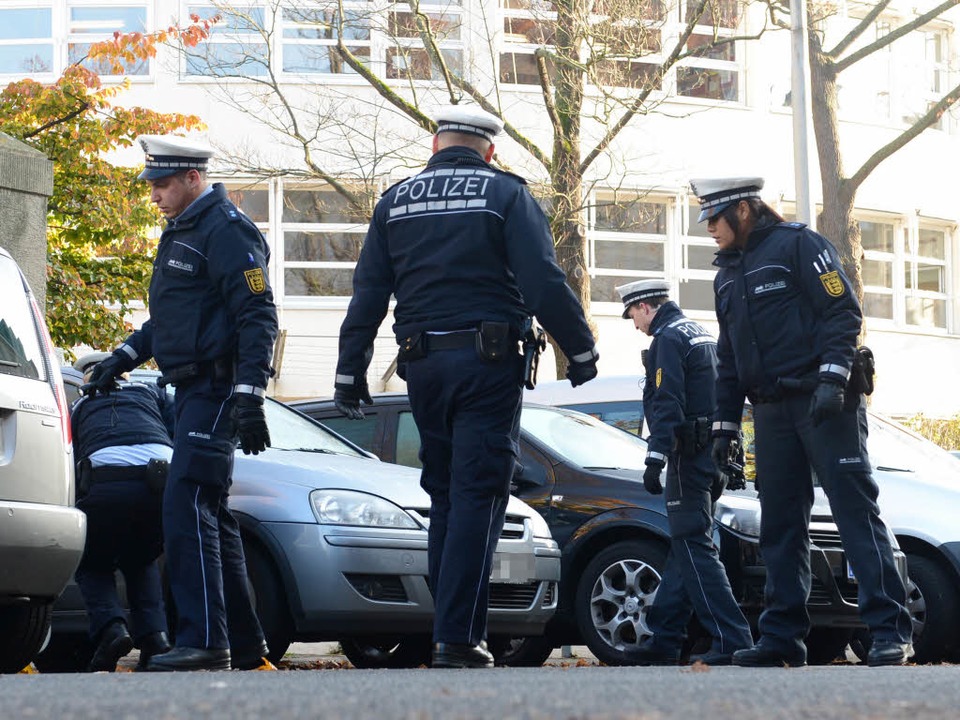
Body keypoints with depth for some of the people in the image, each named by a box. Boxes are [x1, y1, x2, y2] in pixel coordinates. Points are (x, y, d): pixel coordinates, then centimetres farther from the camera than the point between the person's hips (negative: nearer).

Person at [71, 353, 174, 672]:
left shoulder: (78, 408, 31)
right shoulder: (151, 393, 33)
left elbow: (70, 470, 26)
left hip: (107, 484, -2)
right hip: (164, 485, 2)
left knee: (92, 566, 23)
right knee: (141, 562, 29)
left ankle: (110, 628, -6)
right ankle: (155, 638, 7)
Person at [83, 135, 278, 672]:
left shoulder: (227, 231, -12)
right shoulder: (181, 231, 19)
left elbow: (258, 317, -18)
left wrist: (249, 395, -24)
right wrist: (124, 358, 28)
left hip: (217, 390, -10)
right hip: (194, 390, 10)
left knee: (188, 509, -16)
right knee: (212, 515, 11)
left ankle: (204, 641, -19)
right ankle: (244, 642, 17)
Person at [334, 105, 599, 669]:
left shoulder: (396, 201, 11)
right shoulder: (506, 194, -1)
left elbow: (368, 294, 9)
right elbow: (544, 282, -9)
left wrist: (350, 371, 12)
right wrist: (581, 350, 0)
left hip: (423, 367, 4)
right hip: (487, 363, -4)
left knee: (445, 496, 15)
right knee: (477, 499, -5)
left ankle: (454, 627, 15)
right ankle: (458, 639, -10)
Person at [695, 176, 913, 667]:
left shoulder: (797, 245, -2)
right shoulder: (727, 274, 21)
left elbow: (843, 311, -10)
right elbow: (728, 359, 25)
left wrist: (833, 378, -21)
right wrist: (725, 424, 19)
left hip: (825, 403, -7)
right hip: (772, 413, 7)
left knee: (856, 510, -11)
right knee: (779, 527, 4)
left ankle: (890, 631, -14)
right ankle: (782, 637, 6)